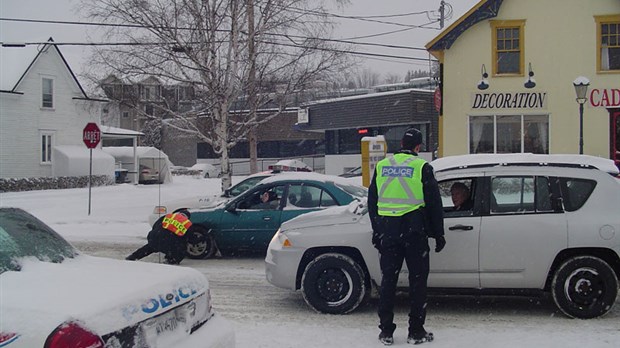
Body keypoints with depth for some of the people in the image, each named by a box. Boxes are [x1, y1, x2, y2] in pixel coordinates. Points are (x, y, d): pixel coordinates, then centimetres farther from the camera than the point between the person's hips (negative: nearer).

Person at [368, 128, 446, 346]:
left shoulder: (381, 166, 8)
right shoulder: (421, 167, -4)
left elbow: (372, 203, 13)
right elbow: (434, 203, -2)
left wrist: (377, 231, 21)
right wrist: (438, 234, 5)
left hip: (387, 231, 4)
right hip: (414, 232, -3)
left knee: (388, 280, 9)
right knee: (417, 280, 5)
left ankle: (386, 332, 12)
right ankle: (416, 332, 6)